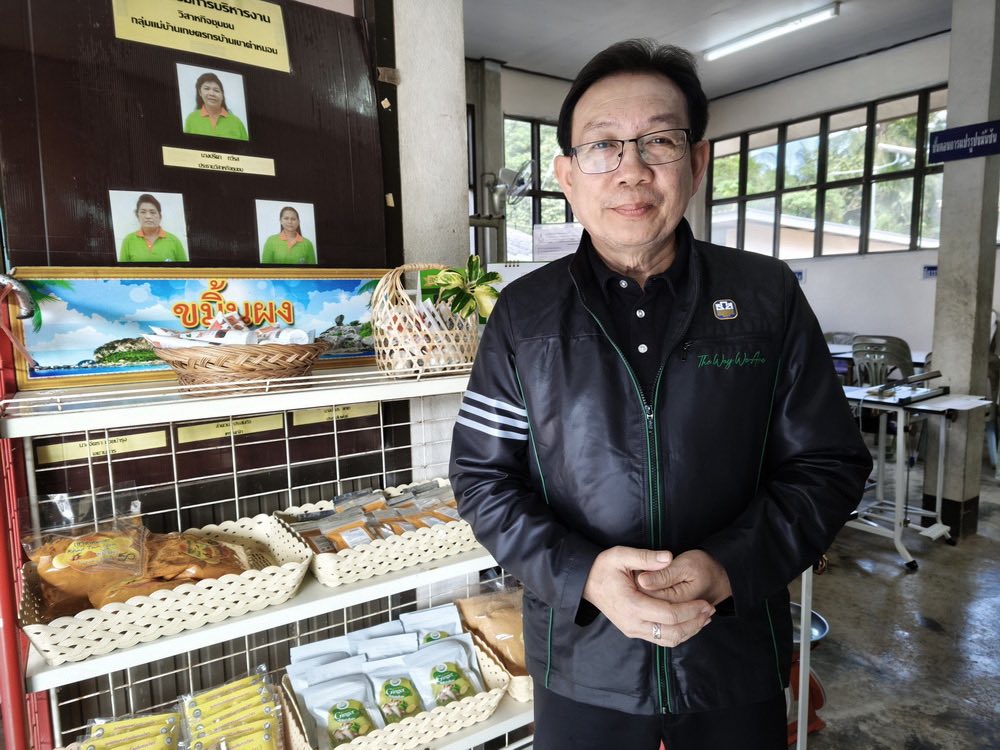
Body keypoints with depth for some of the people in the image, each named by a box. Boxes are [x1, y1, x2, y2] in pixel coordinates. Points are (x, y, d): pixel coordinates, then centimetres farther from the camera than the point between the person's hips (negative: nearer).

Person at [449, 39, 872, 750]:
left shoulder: (769, 295, -5)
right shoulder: (523, 314, -6)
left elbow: (829, 463, -2)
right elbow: (482, 474, -4)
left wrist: (732, 566, -18)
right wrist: (581, 573, -19)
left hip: (739, 659, 1)